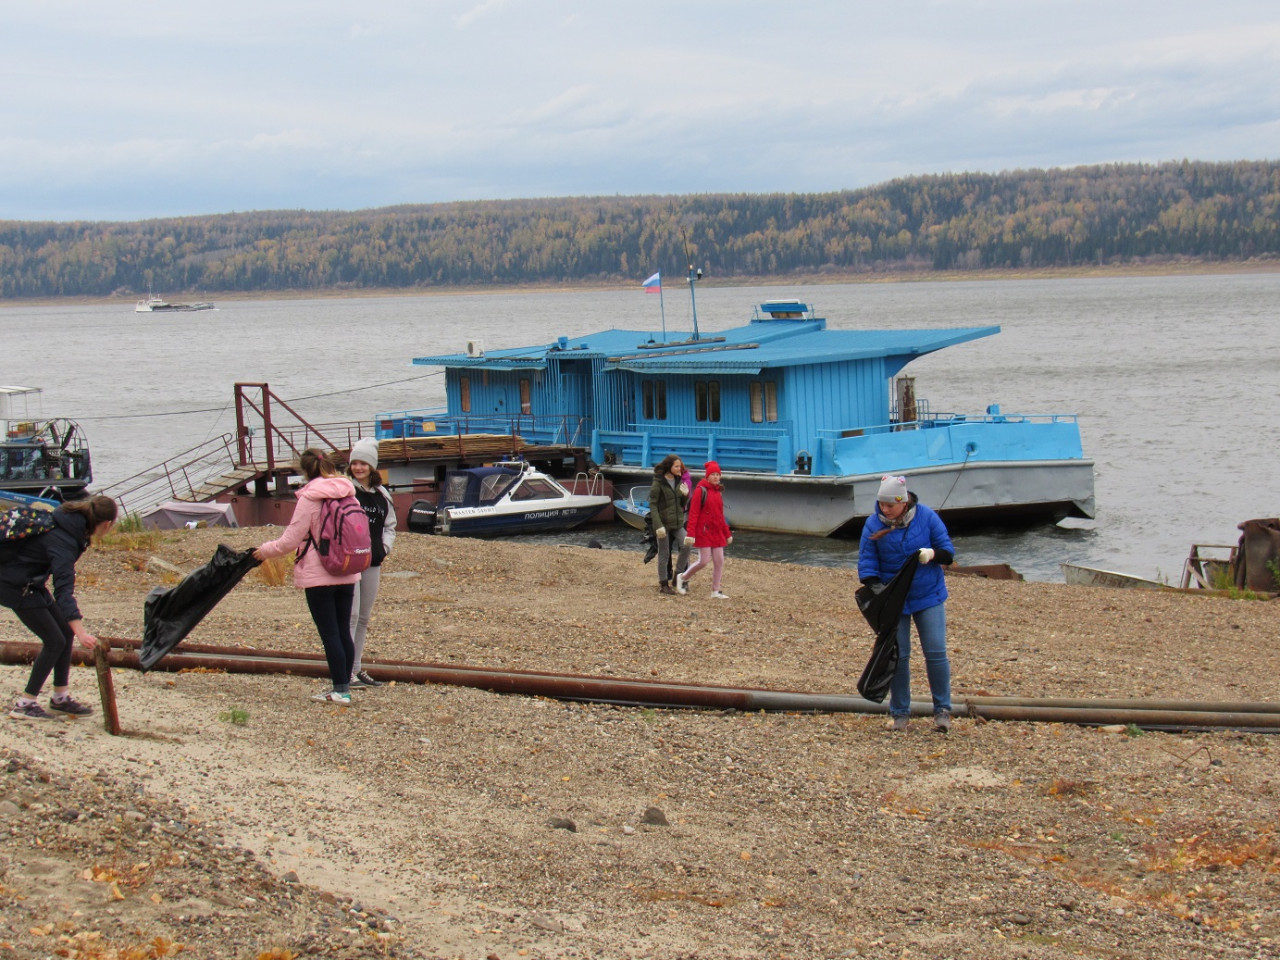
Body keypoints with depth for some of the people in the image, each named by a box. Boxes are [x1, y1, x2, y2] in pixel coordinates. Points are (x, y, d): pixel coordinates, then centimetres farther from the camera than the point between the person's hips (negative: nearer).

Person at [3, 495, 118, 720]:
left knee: (65, 632, 9)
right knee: (54, 640, -8)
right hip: (17, 587, -9)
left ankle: (60, 698, 18)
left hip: (31, 582, 10)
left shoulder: (72, 521, -4)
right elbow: (63, 588, -39)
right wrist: (81, 631, -47)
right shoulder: (62, 541, -31)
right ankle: (24, 704, 0)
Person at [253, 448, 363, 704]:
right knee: (344, 632, 11)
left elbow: (290, 540, -11)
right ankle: (344, 685, 15)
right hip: (347, 575, 6)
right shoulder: (348, 495, 4)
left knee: (329, 634, -2)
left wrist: (264, 551, 5)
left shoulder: (309, 498, -13)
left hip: (318, 576, -6)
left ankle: (340, 690, -2)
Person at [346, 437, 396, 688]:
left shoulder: (382, 494, 11)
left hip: (372, 563, 6)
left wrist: (384, 547, 6)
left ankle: (357, 668, 21)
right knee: (350, 615, -10)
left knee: (364, 617, 12)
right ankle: (345, 671, -9)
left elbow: (390, 525, 21)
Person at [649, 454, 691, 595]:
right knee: (664, 553, 1)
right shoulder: (658, 483, -9)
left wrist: (685, 495, -9)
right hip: (663, 523, -5)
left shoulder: (679, 481, 9)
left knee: (685, 546, -13)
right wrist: (658, 525, -20)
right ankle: (663, 584, 11)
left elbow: (683, 504, 14)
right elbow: (653, 505, -12)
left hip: (677, 522, 5)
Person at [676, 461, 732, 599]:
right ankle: (683, 577, 14)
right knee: (704, 560, -9)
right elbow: (693, 513, -13)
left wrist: (727, 533, 19)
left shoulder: (719, 492, 13)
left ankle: (715, 591, 11)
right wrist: (691, 534, -19)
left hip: (717, 532, 7)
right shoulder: (701, 490, -9)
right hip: (703, 531, -7)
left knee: (719, 561, 3)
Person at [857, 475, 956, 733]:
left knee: (936, 653, -3)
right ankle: (900, 713, 15)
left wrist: (933, 554, -26)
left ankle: (942, 710, 10)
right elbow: (866, 563, -5)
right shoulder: (873, 525, -8)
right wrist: (876, 589, -21)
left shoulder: (927, 517, -9)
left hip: (929, 596, -1)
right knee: (897, 655, 3)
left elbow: (948, 551, -3)